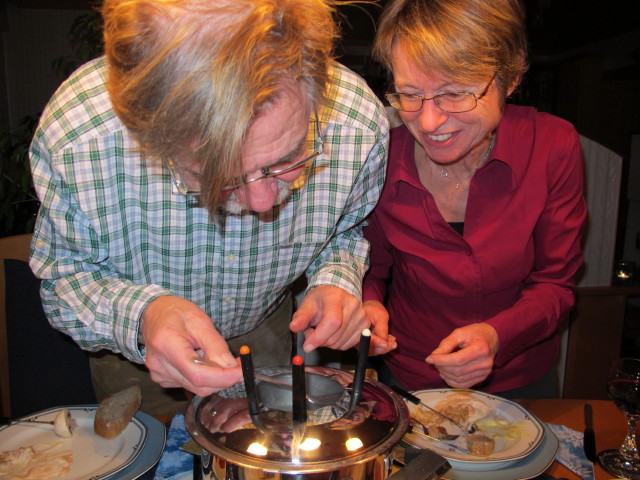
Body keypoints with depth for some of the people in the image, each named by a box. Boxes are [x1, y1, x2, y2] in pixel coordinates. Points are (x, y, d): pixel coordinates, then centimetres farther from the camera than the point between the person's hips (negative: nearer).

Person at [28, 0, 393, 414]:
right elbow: (64, 273, -20)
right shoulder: (74, 137, -37)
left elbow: (346, 229, -10)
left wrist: (337, 279, -31)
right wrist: (137, 314, -41)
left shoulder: (360, 123, -32)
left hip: (266, 334, 2)